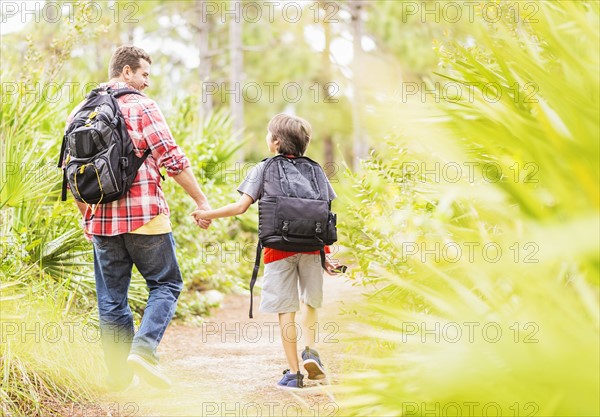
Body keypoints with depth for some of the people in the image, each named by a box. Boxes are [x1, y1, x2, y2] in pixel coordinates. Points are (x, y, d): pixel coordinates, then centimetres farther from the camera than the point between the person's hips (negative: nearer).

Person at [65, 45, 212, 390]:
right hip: (144, 215, -5)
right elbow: (172, 159, -11)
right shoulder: (141, 107, -6)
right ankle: (144, 349, -12)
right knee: (166, 284, 7)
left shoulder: (79, 112, 11)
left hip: (100, 219, 5)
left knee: (111, 297, 11)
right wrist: (202, 200, -4)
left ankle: (119, 374, 13)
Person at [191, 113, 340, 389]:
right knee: (310, 301, 22)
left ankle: (293, 373, 4)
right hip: (312, 246, 3)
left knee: (285, 310, 3)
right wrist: (326, 254, 12)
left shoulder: (262, 169, 3)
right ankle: (310, 350, 2)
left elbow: (241, 206, -7)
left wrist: (208, 214, 6)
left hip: (279, 247, -2)